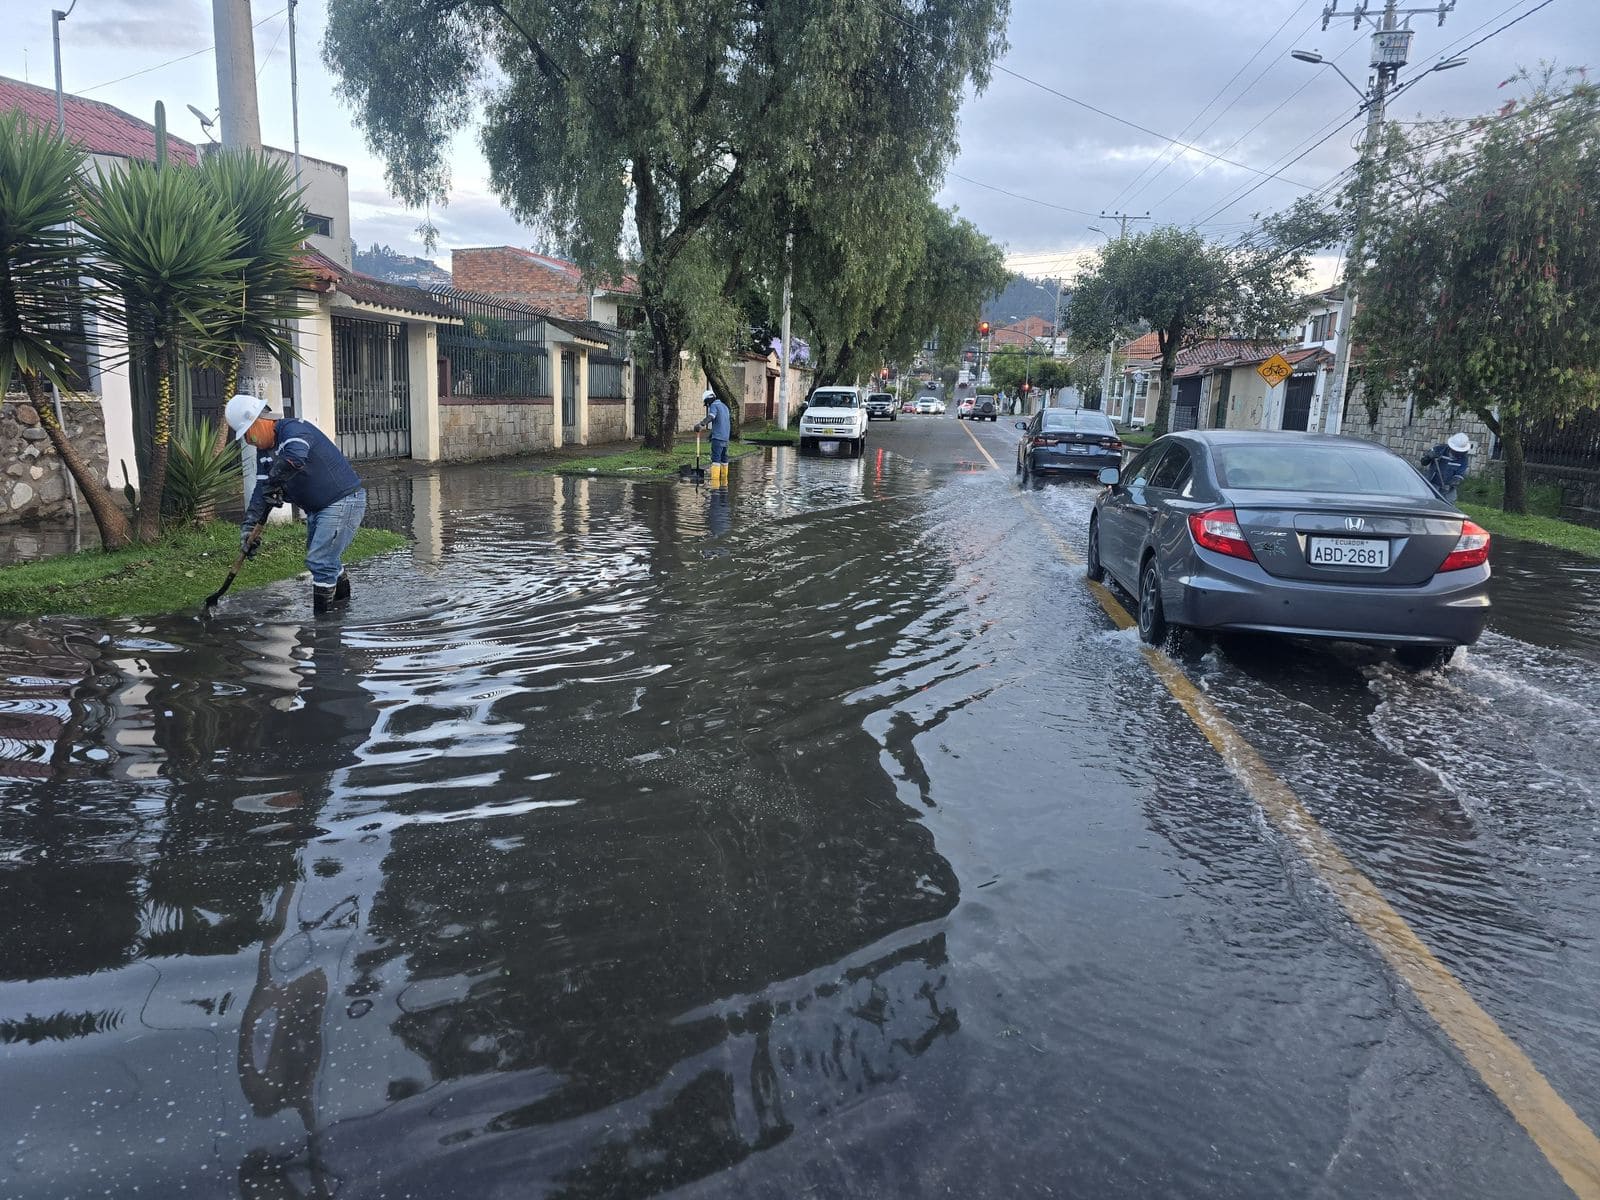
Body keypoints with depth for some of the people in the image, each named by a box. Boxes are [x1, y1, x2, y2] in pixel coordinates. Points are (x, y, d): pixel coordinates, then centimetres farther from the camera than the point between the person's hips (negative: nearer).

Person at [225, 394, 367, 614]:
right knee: (322, 558, 23)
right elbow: (261, 490, 6)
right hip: (316, 508, 10)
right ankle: (341, 598, 43)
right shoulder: (264, 450, 10)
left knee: (320, 561, -13)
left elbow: (295, 458, -43)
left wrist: (273, 483, -29)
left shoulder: (293, 429, -20)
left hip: (343, 501, -10)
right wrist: (248, 526, -3)